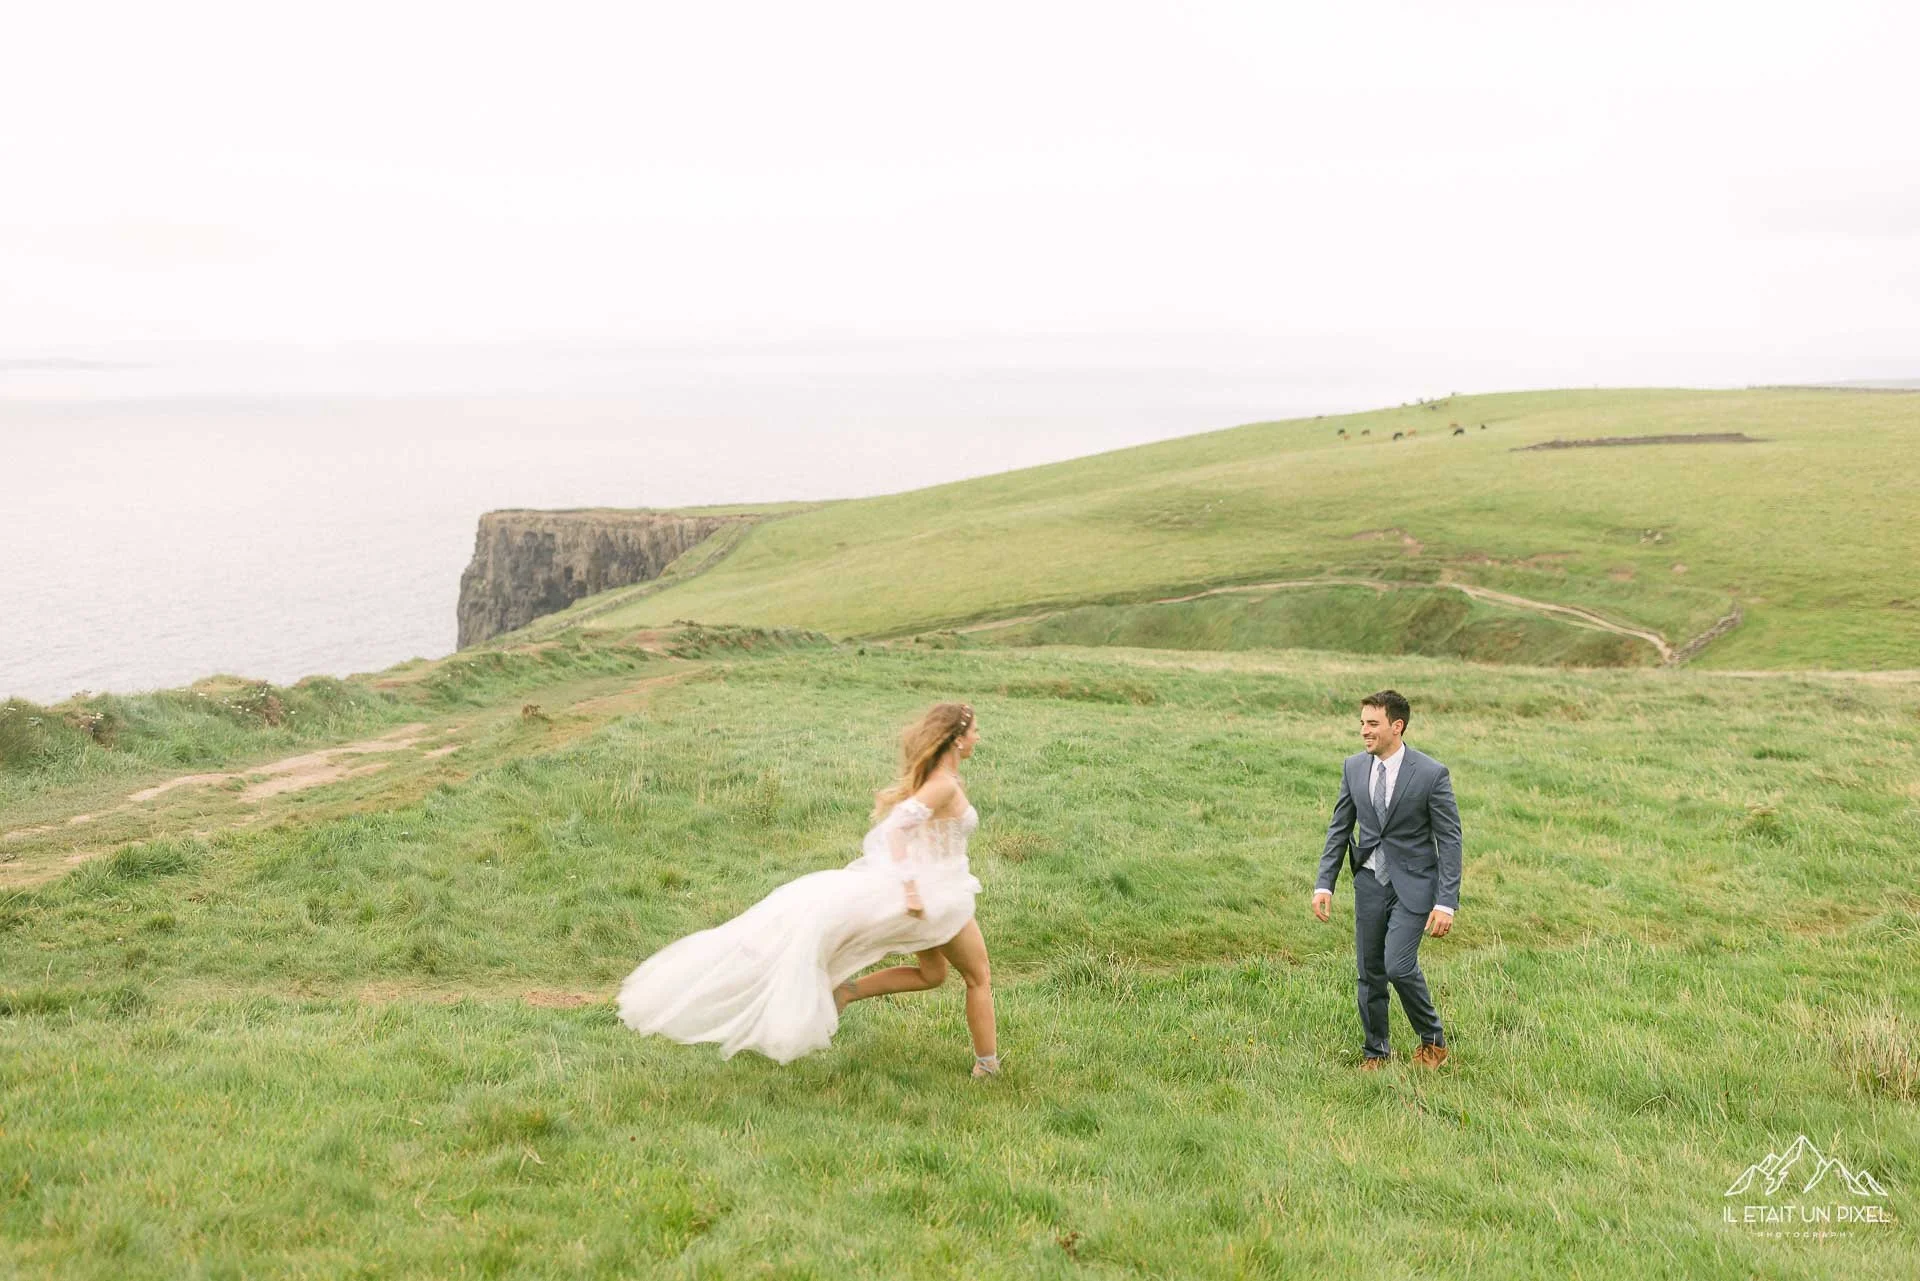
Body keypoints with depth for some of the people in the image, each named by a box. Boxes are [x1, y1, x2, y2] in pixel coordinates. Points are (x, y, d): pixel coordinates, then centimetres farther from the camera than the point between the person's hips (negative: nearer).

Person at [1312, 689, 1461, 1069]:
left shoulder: (1432, 774, -13)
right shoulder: (1353, 768, 1)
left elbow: (1450, 839, -10)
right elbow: (1339, 828, 9)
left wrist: (1446, 903, -15)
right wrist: (1324, 884, 1)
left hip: (1413, 883, -5)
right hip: (1369, 881, 5)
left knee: (1399, 966, -16)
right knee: (1370, 972, 9)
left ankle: (1433, 1040, 9)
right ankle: (1375, 1052, 27)